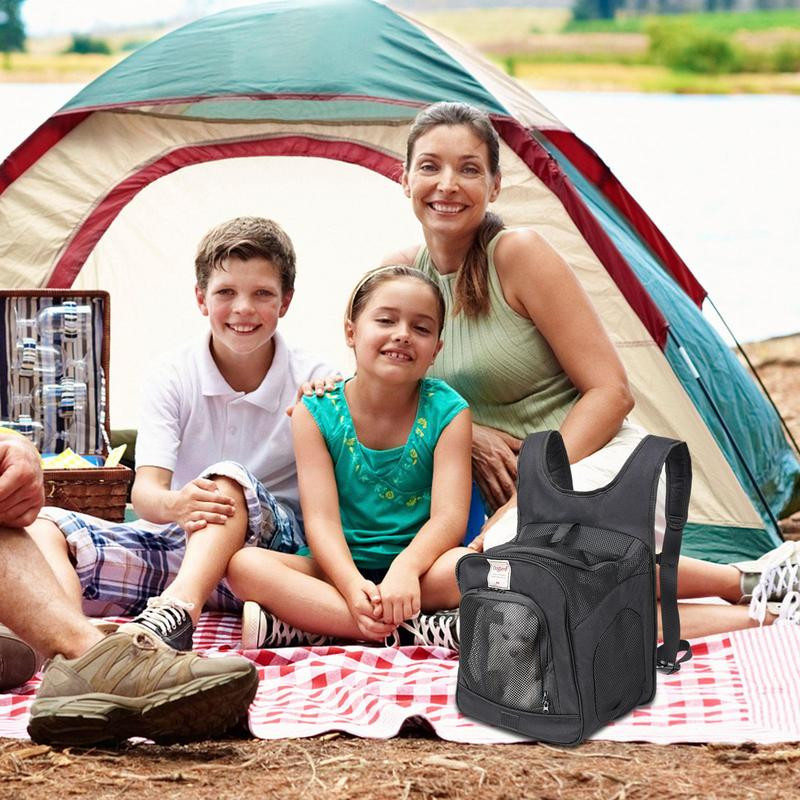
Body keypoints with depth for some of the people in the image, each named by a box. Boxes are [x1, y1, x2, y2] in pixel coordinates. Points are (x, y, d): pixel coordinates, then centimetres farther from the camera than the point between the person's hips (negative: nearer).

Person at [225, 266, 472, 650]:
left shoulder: (447, 412, -1)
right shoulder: (315, 412, 0)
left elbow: (449, 516, -14)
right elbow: (321, 519, -11)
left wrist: (406, 568, -36)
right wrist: (353, 585, -31)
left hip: (416, 565, -1)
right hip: (338, 567, 1)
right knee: (244, 564, -28)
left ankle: (304, 624, -30)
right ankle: (417, 630, -35)